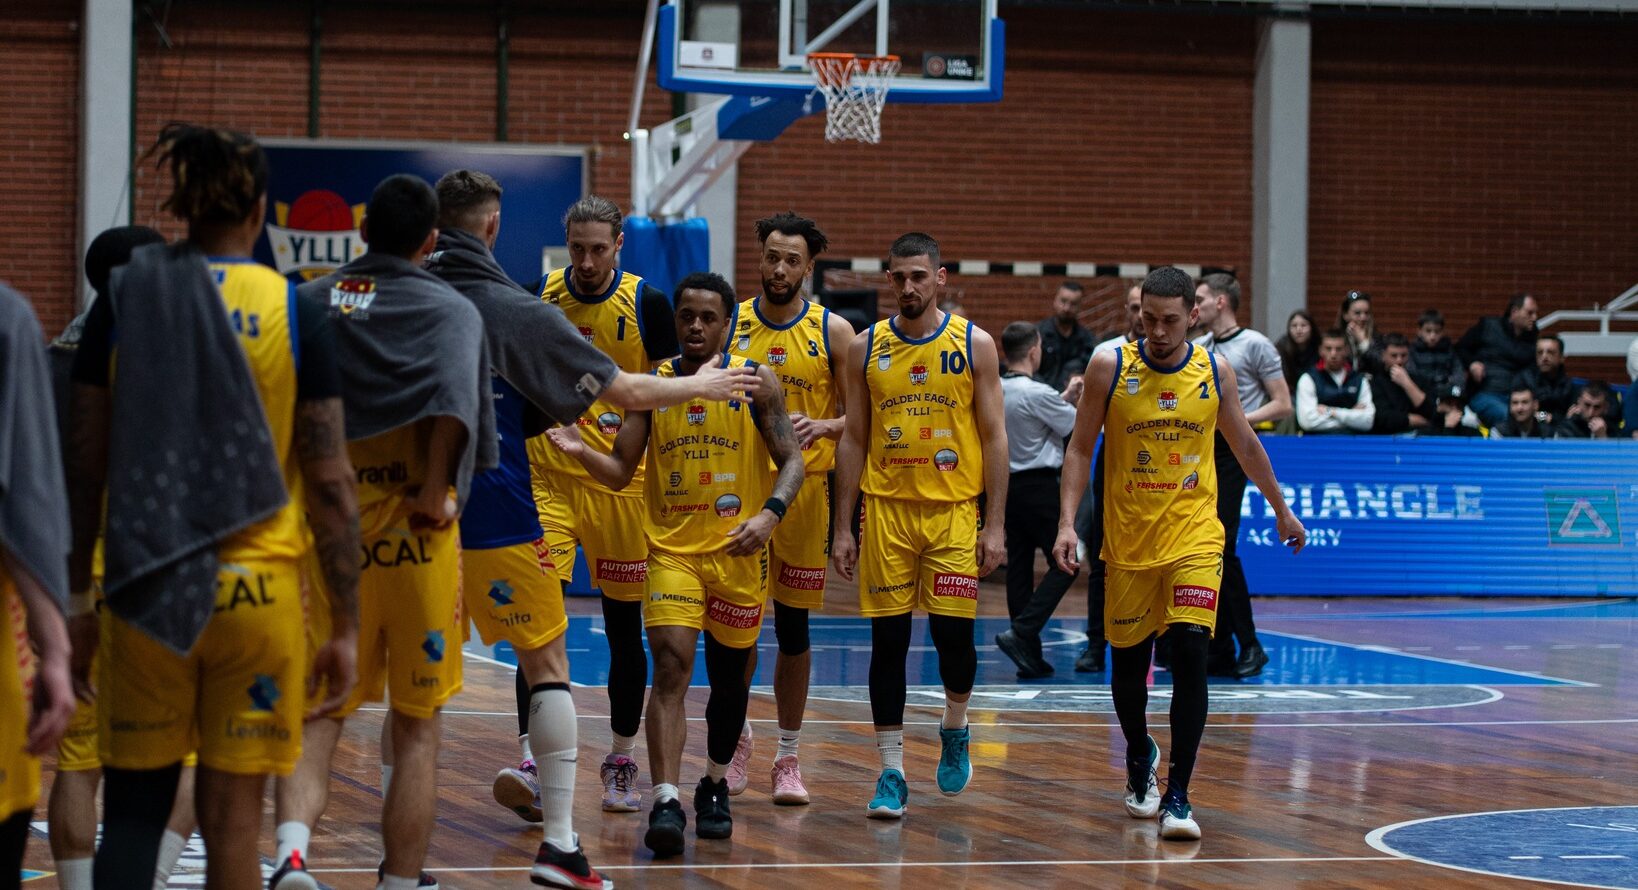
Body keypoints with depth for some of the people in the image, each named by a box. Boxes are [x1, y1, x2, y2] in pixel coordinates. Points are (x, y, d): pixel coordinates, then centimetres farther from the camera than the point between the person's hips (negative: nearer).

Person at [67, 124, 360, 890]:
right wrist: (344, 626, 2)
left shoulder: (124, 298, 0)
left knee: (132, 807, 11)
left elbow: (85, 462, 4)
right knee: (232, 815, 4)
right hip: (259, 590, -1)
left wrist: (74, 596, 12)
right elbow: (329, 482, -4)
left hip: (144, 588, 1)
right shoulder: (295, 314, -3)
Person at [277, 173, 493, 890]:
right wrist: (438, 490, -14)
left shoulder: (307, 304, 8)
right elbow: (454, 399, -23)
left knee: (319, 714, 8)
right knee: (416, 728, 10)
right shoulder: (451, 310, -3)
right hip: (414, 535, -2)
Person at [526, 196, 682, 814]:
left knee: (624, 625, 8)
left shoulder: (647, 305, -3)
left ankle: (621, 762, 20)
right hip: (547, 478, 0)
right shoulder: (537, 300, 2)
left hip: (622, 484, 0)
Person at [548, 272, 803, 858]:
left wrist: (771, 514, -22)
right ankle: (666, 801, -22)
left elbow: (791, 461, -4)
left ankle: (715, 785, 35)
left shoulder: (755, 381, -1)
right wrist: (581, 452, -16)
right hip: (672, 548, 0)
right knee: (671, 667, -17)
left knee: (729, 677, 13)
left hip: (737, 552, 0)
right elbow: (620, 473, 4)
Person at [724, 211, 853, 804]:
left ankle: (788, 757, 13)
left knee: (793, 627, 4)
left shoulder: (833, 332, 0)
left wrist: (823, 427, -18)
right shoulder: (731, 325, 4)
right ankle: (736, 744, 20)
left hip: (803, 489, -1)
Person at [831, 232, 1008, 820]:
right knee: (888, 641, 0)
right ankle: (891, 773, 7)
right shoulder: (866, 348, 5)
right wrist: (842, 527, 4)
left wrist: (995, 525, -5)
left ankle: (955, 728, 25)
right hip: (885, 508, 1)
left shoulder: (974, 345, 0)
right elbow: (853, 440, 8)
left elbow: (994, 437, 1)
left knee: (954, 634, -5)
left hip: (954, 510, -1)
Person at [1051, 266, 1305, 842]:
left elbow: (1245, 446, 15)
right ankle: (1140, 757, 41)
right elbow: (1080, 448, -1)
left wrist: (1281, 511, 24)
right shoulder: (1110, 367, -6)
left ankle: (1177, 795, -12)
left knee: (1190, 654, -16)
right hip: (1128, 536, 1)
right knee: (1128, 660, 11)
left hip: (1194, 535, 0)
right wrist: (1067, 521, -12)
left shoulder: (1215, 373, -1)